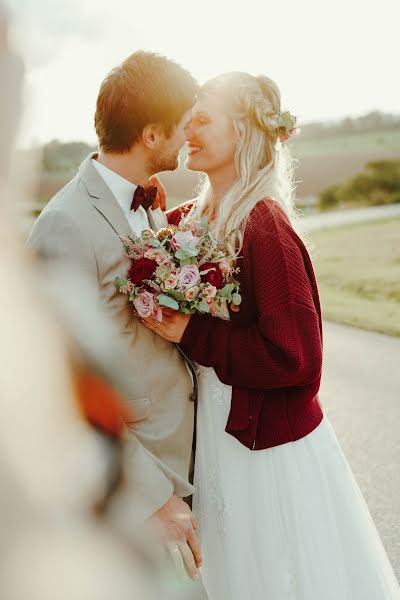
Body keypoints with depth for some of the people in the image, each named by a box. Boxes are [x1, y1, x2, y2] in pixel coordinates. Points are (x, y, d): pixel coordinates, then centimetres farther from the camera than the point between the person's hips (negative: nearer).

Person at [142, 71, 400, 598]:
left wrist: (192, 335, -21)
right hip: (220, 434, 7)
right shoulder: (198, 217, 1)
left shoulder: (265, 225, -22)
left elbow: (293, 356, -23)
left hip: (267, 445, -7)